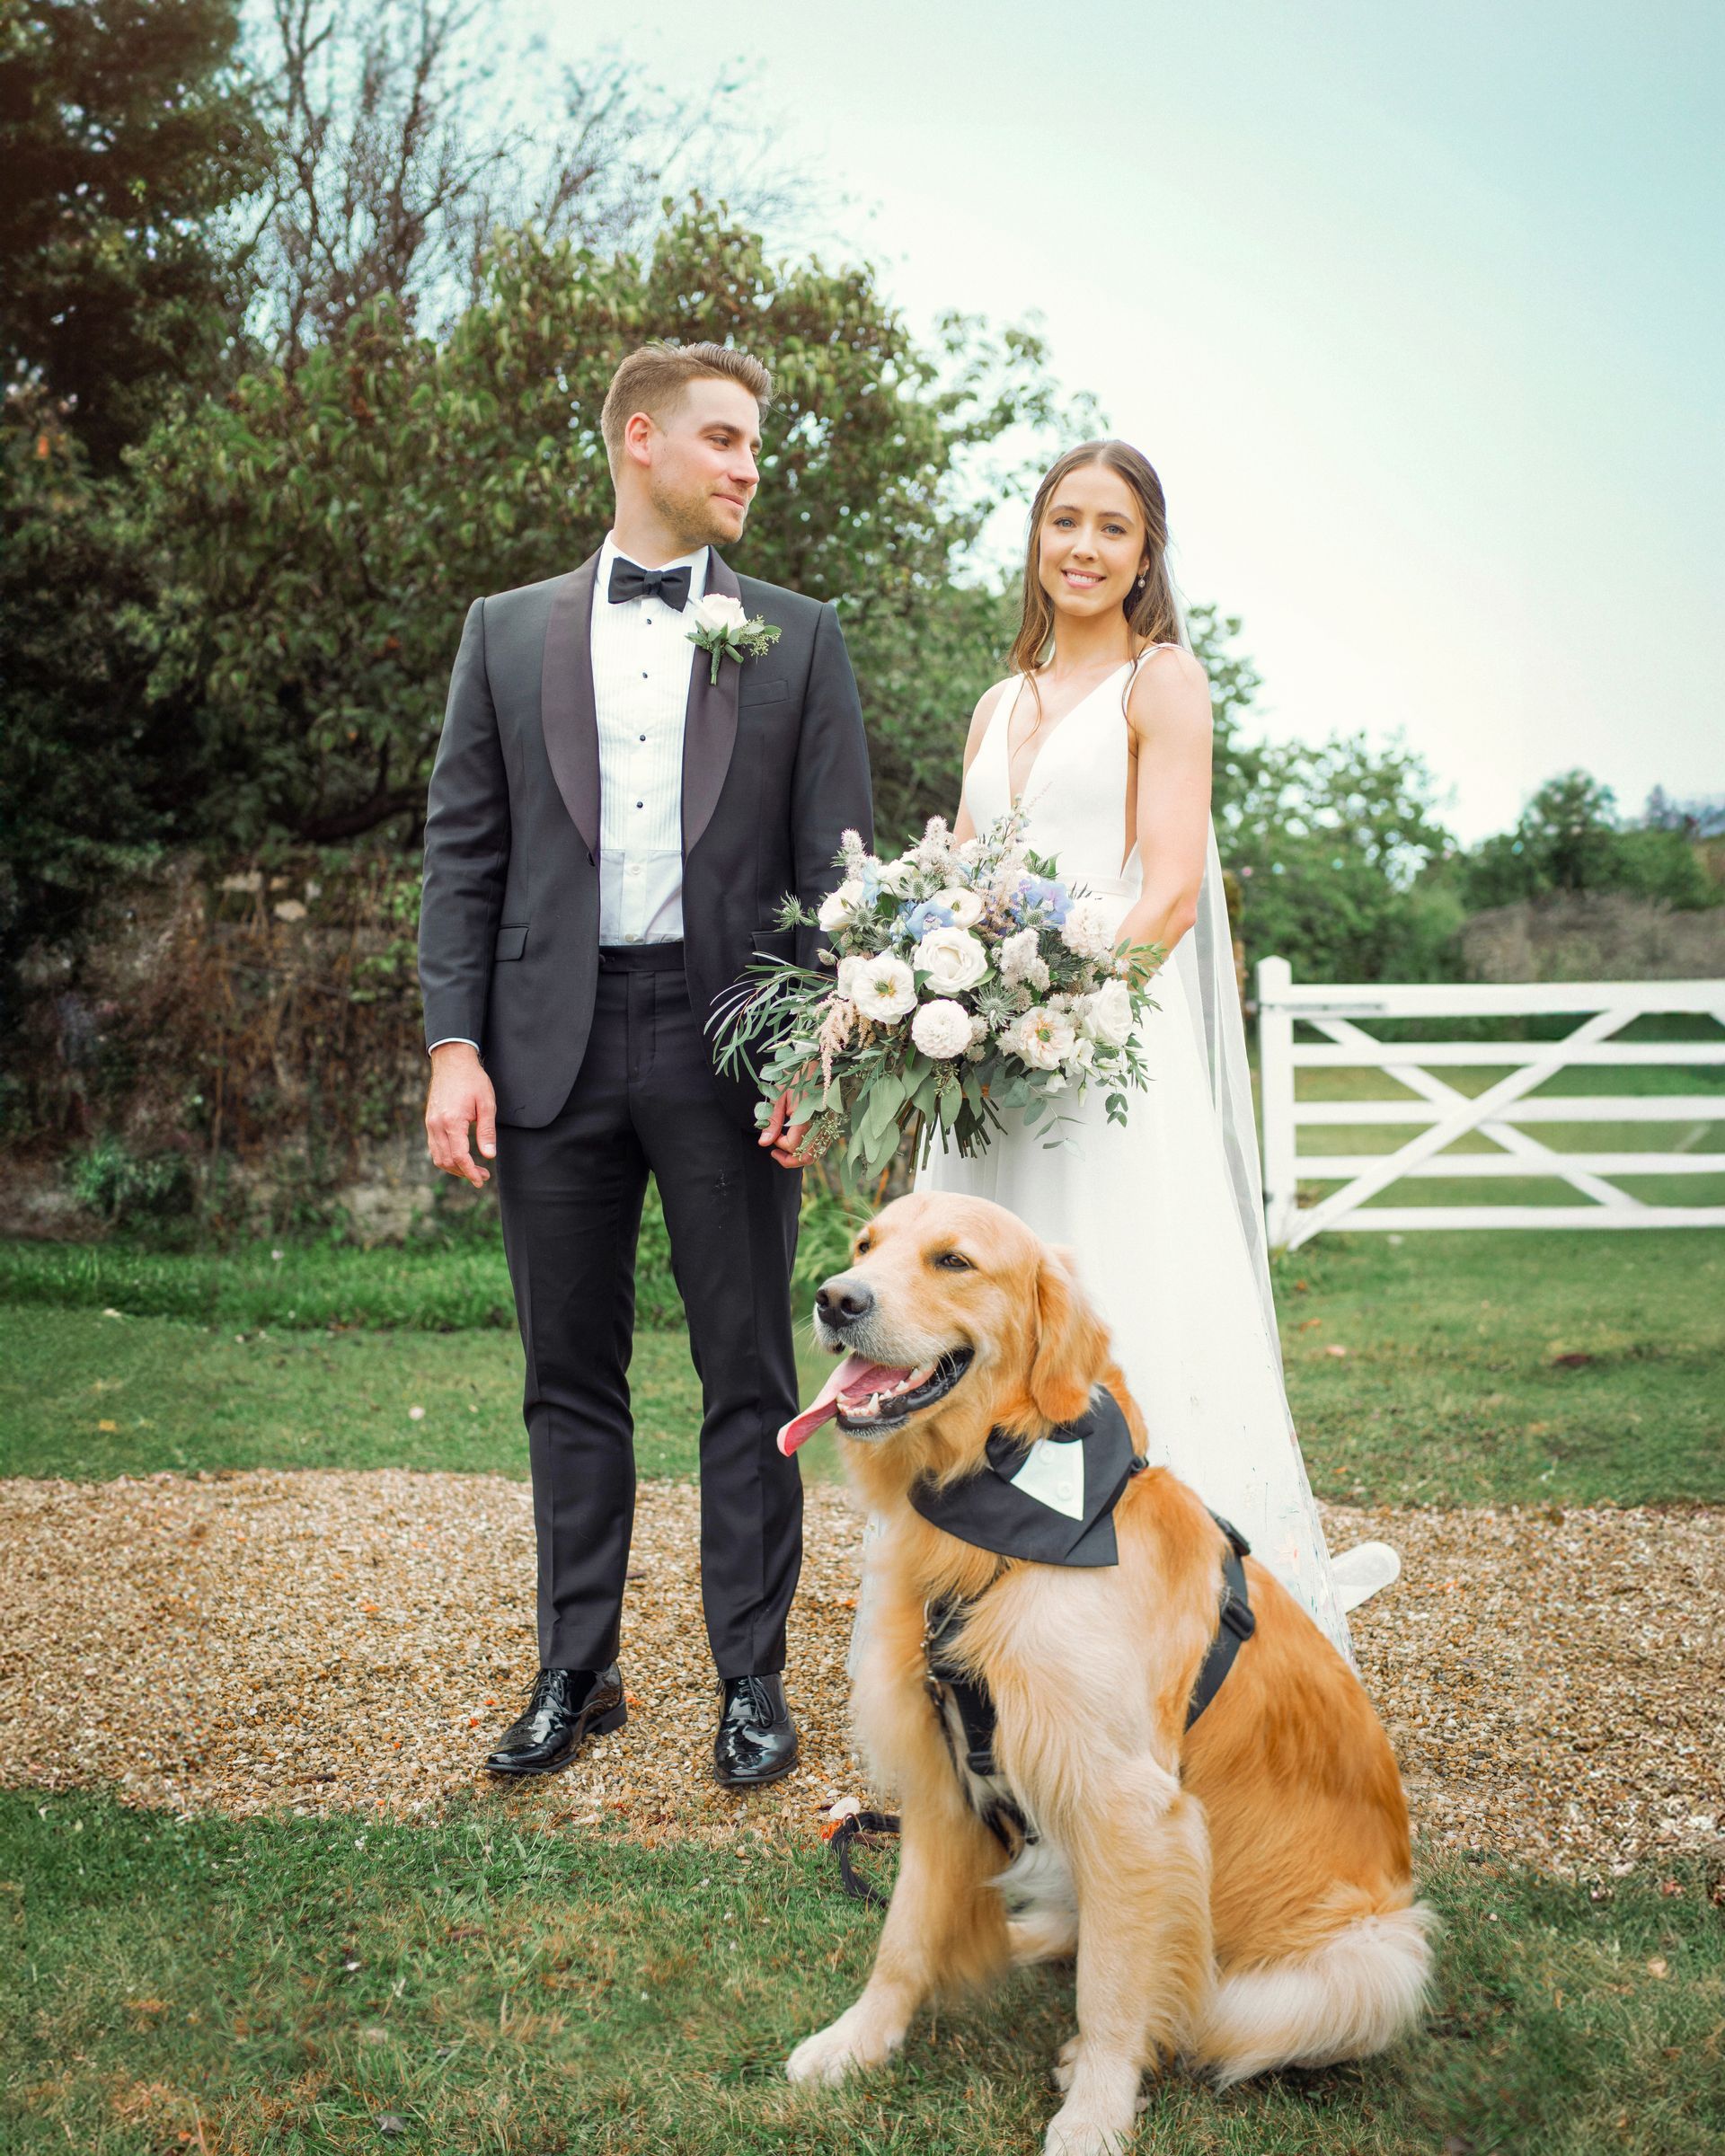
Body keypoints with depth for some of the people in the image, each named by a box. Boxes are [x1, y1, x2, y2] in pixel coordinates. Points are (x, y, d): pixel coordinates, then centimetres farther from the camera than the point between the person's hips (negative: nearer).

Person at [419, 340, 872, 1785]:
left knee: (750, 1380, 4)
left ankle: (753, 1681, 15)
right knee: (571, 1379, 9)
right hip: (554, 1043, 1)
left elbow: (837, 865, 3)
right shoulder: (509, 631, 10)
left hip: (729, 1041, -1)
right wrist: (455, 1044, -4)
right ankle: (576, 1674, 21)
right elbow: (464, 852, 7)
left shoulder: (798, 637, 8)